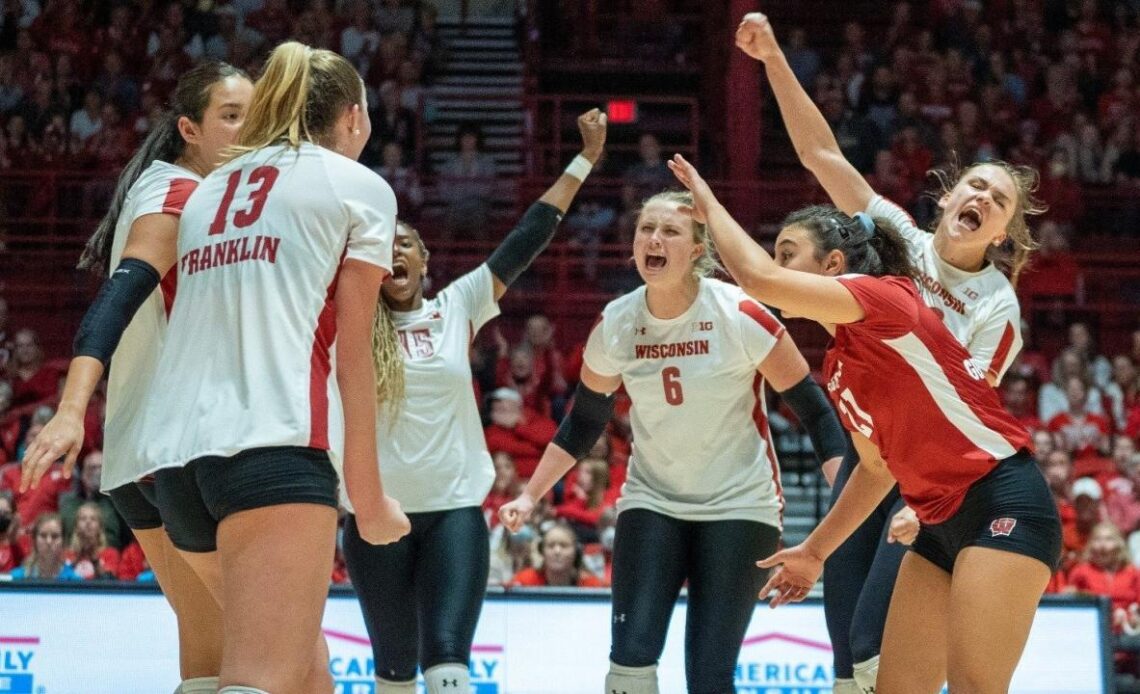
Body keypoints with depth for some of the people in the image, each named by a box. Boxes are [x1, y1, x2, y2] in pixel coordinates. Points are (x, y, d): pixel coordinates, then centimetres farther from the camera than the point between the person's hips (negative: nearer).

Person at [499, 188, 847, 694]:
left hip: (739, 507, -3)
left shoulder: (740, 317, -16)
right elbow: (583, 423, 10)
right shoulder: (615, 325, -4)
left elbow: (812, 408, -10)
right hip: (651, 503, 3)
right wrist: (530, 496, 5)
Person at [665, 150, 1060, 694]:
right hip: (942, 525, 10)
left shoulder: (884, 294, -10)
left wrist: (709, 203, -5)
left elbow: (759, 278, -21)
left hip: (1002, 503, -10)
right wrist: (816, 551, 25)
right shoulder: (836, 367, 16)